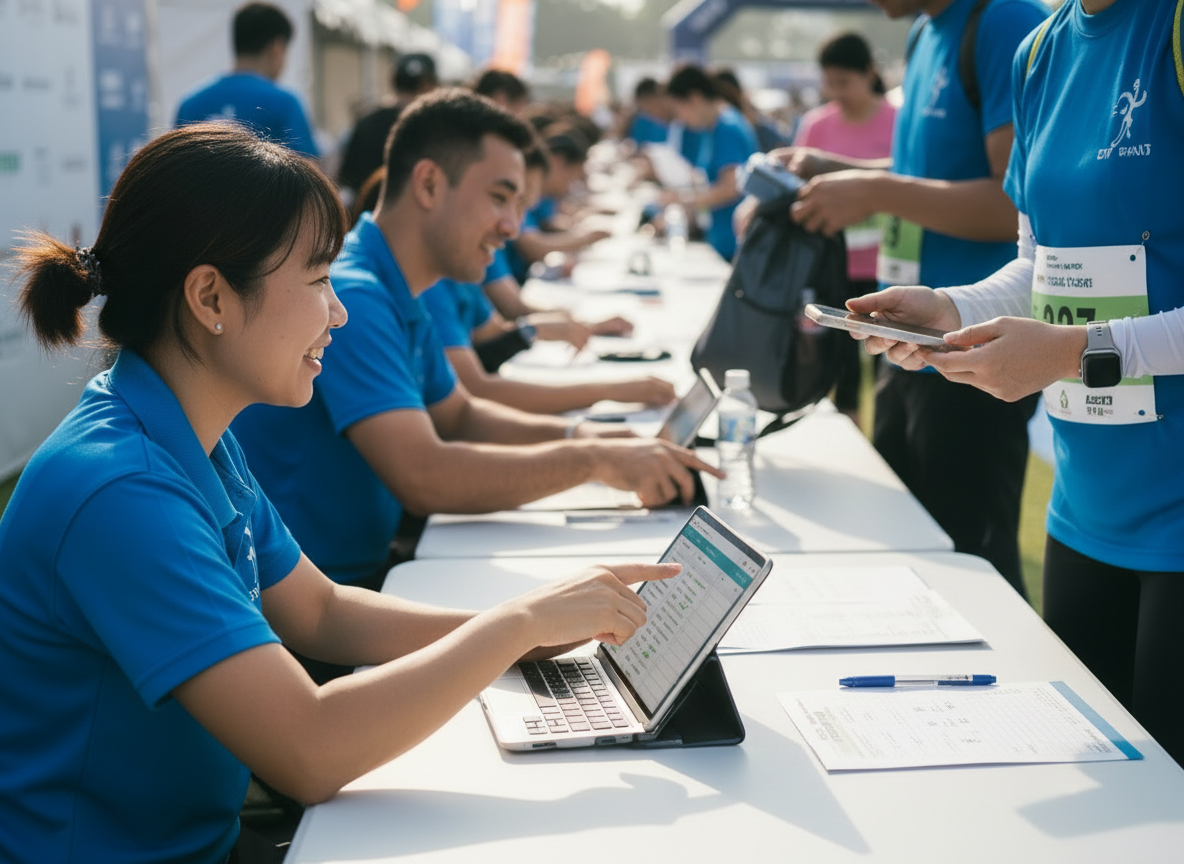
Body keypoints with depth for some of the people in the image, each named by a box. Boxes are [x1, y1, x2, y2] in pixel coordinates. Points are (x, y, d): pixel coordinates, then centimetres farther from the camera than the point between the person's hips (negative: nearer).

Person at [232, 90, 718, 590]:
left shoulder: (399, 301, 9)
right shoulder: (351, 296, -22)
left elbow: (459, 416, 21)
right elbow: (423, 478, -31)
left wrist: (576, 434, 3)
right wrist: (591, 460, -23)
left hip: (366, 565, 9)